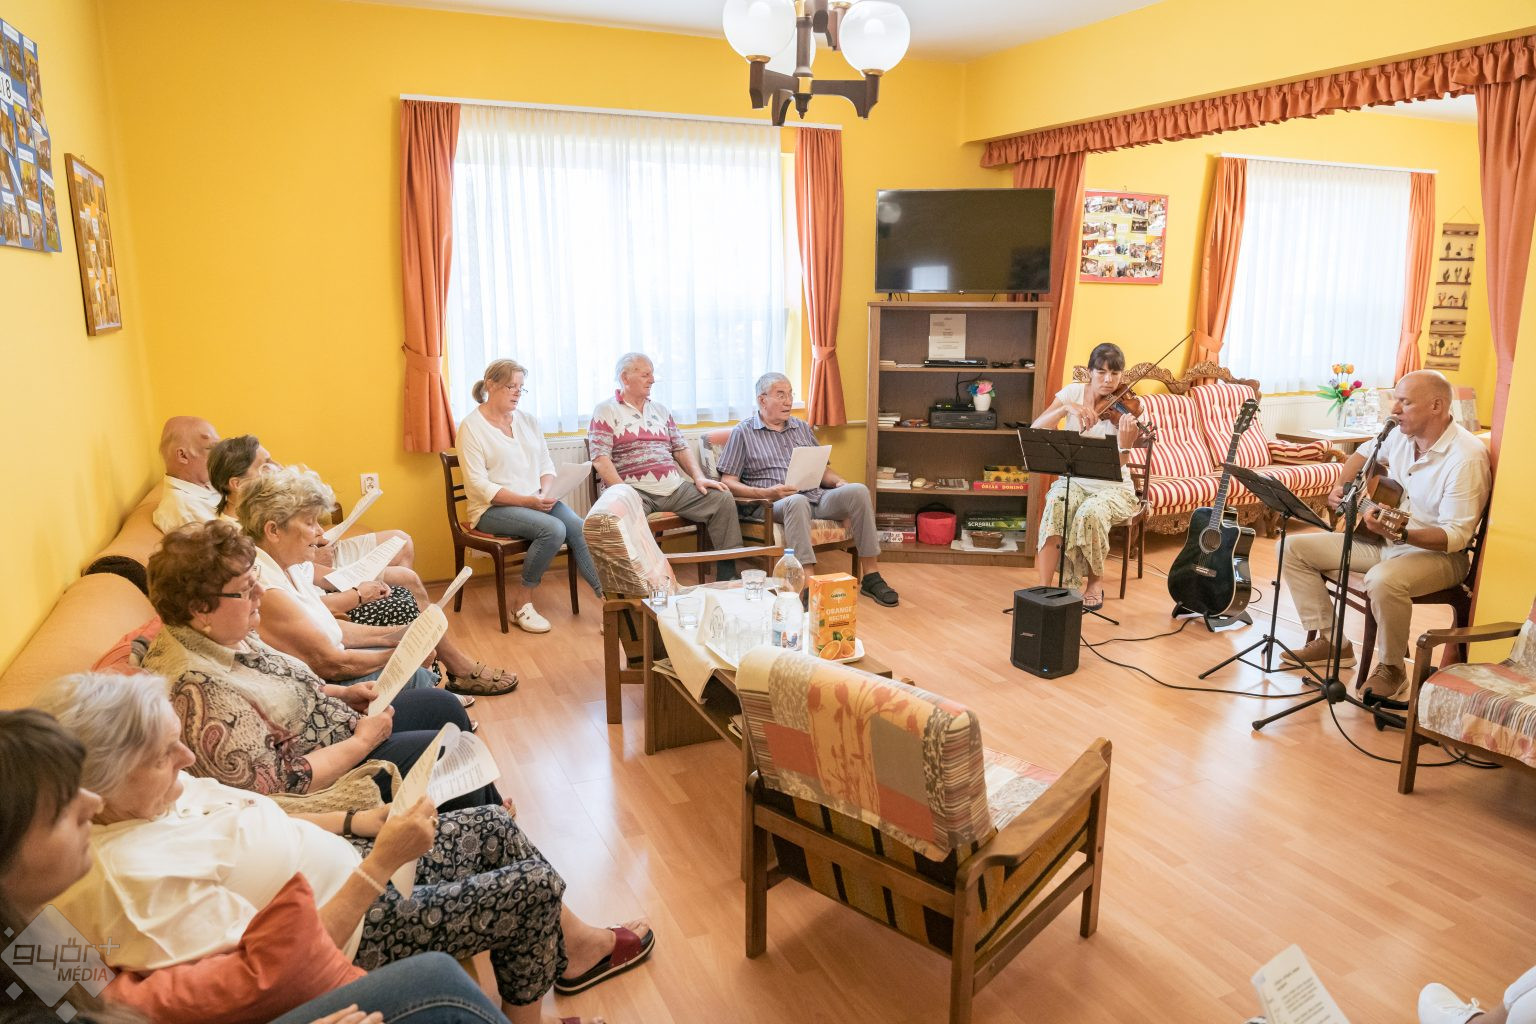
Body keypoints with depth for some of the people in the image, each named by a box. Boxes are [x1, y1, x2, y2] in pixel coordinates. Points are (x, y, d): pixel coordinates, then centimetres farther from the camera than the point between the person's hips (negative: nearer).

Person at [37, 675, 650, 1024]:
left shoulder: (154, 793, -5)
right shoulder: (138, 876, -33)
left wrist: (357, 823, -2)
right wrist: (382, 863, -33)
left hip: (353, 863, 9)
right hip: (353, 938, -9)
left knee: (494, 826, 14)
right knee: (536, 882, -4)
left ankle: (578, 947, 35)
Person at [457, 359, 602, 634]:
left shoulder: (528, 421, 13)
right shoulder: (471, 427, -5)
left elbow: (547, 465, 12)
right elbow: (480, 486, -13)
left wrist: (545, 493, -11)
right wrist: (527, 501, -21)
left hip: (537, 501, 5)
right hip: (493, 508, -5)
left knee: (578, 527, -24)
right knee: (554, 529, -30)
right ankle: (522, 603, -15)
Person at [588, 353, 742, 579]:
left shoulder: (660, 410, 24)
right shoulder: (606, 412, 5)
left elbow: (680, 448, 21)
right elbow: (601, 460, -6)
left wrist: (699, 477, 3)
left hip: (674, 488, 6)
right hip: (635, 490, -5)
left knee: (723, 498, -12)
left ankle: (729, 575, -8)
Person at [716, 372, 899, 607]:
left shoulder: (802, 427, 23)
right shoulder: (743, 432, 7)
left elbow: (821, 469, 26)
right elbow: (728, 482, -1)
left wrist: (838, 482, 2)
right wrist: (766, 493, -16)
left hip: (816, 497, 5)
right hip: (774, 504, -5)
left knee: (858, 491, -22)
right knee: (797, 501, -40)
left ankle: (870, 576, -20)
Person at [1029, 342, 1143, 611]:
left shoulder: (1125, 410, -10)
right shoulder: (1073, 392, -3)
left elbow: (1116, 468, -21)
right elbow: (1036, 430, -16)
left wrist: (1125, 445, -42)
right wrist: (1066, 408, -30)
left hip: (1113, 487, -1)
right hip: (1073, 480, 2)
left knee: (1091, 512, -34)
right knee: (1055, 505, -32)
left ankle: (1095, 581, -7)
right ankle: (1043, 587, -28)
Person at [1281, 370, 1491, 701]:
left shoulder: (1466, 456, -23)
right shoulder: (1402, 435, -1)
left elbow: (1456, 535, -27)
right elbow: (1363, 454, 23)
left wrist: (1401, 534, -42)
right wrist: (1341, 485, 5)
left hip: (1436, 552, -8)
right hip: (1381, 540, 8)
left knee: (1384, 580, -41)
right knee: (1296, 549, -2)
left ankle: (1391, 668, -13)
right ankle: (1331, 641, 5)